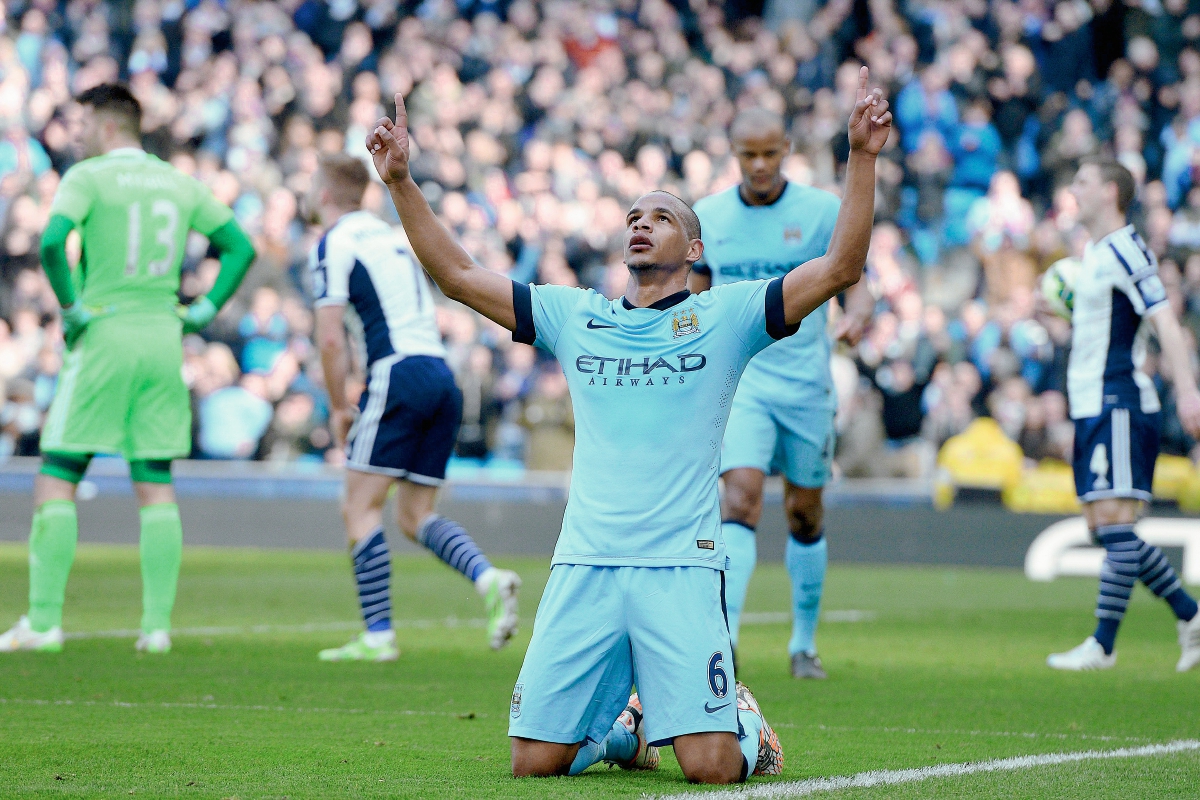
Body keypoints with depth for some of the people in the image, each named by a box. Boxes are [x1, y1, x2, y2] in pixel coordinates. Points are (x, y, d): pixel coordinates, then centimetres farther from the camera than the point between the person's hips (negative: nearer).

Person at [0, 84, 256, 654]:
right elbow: (241, 247, 15)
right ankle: (157, 623, 1)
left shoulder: (87, 176, -5)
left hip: (105, 334, -5)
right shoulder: (179, 183, 12)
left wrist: (71, 306, -11)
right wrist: (205, 309, 10)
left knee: (56, 479, 1)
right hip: (163, 338, 5)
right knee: (155, 486, 7)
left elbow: (52, 241, -22)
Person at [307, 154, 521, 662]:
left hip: (399, 373, -8)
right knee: (415, 515, 11)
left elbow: (330, 339, -10)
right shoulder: (392, 236, 24)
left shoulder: (333, 245, -2)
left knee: (361, 509, -2)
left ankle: (378, 635, -8)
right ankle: (489, 578, -12)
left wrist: (339, 407, 1)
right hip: (443, 376, 8)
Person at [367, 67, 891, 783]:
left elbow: (842, 266, -5)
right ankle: (625, 727, 29)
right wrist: (402, 181, 5)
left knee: (712, 768, -15)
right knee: (536, 761, -3)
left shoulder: (726, 316, 5)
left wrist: (862, 156, -15)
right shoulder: (575, 315, 14)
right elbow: (458, 275, 14)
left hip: (682, 569, -3)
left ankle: (745, 723, 22)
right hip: (584, 566, 3)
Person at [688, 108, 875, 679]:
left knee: (804, 513, 10)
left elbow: (857, 285, -3)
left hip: (806, 384, 0)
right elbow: (697, 300, 14)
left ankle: (804, 642, 26)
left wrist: (856, 316, -26)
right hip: (739, 380, 0)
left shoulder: (822, 211, -3)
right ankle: (724, 637, -24)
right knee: (741, 497, -19)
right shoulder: (707, 217, 4)